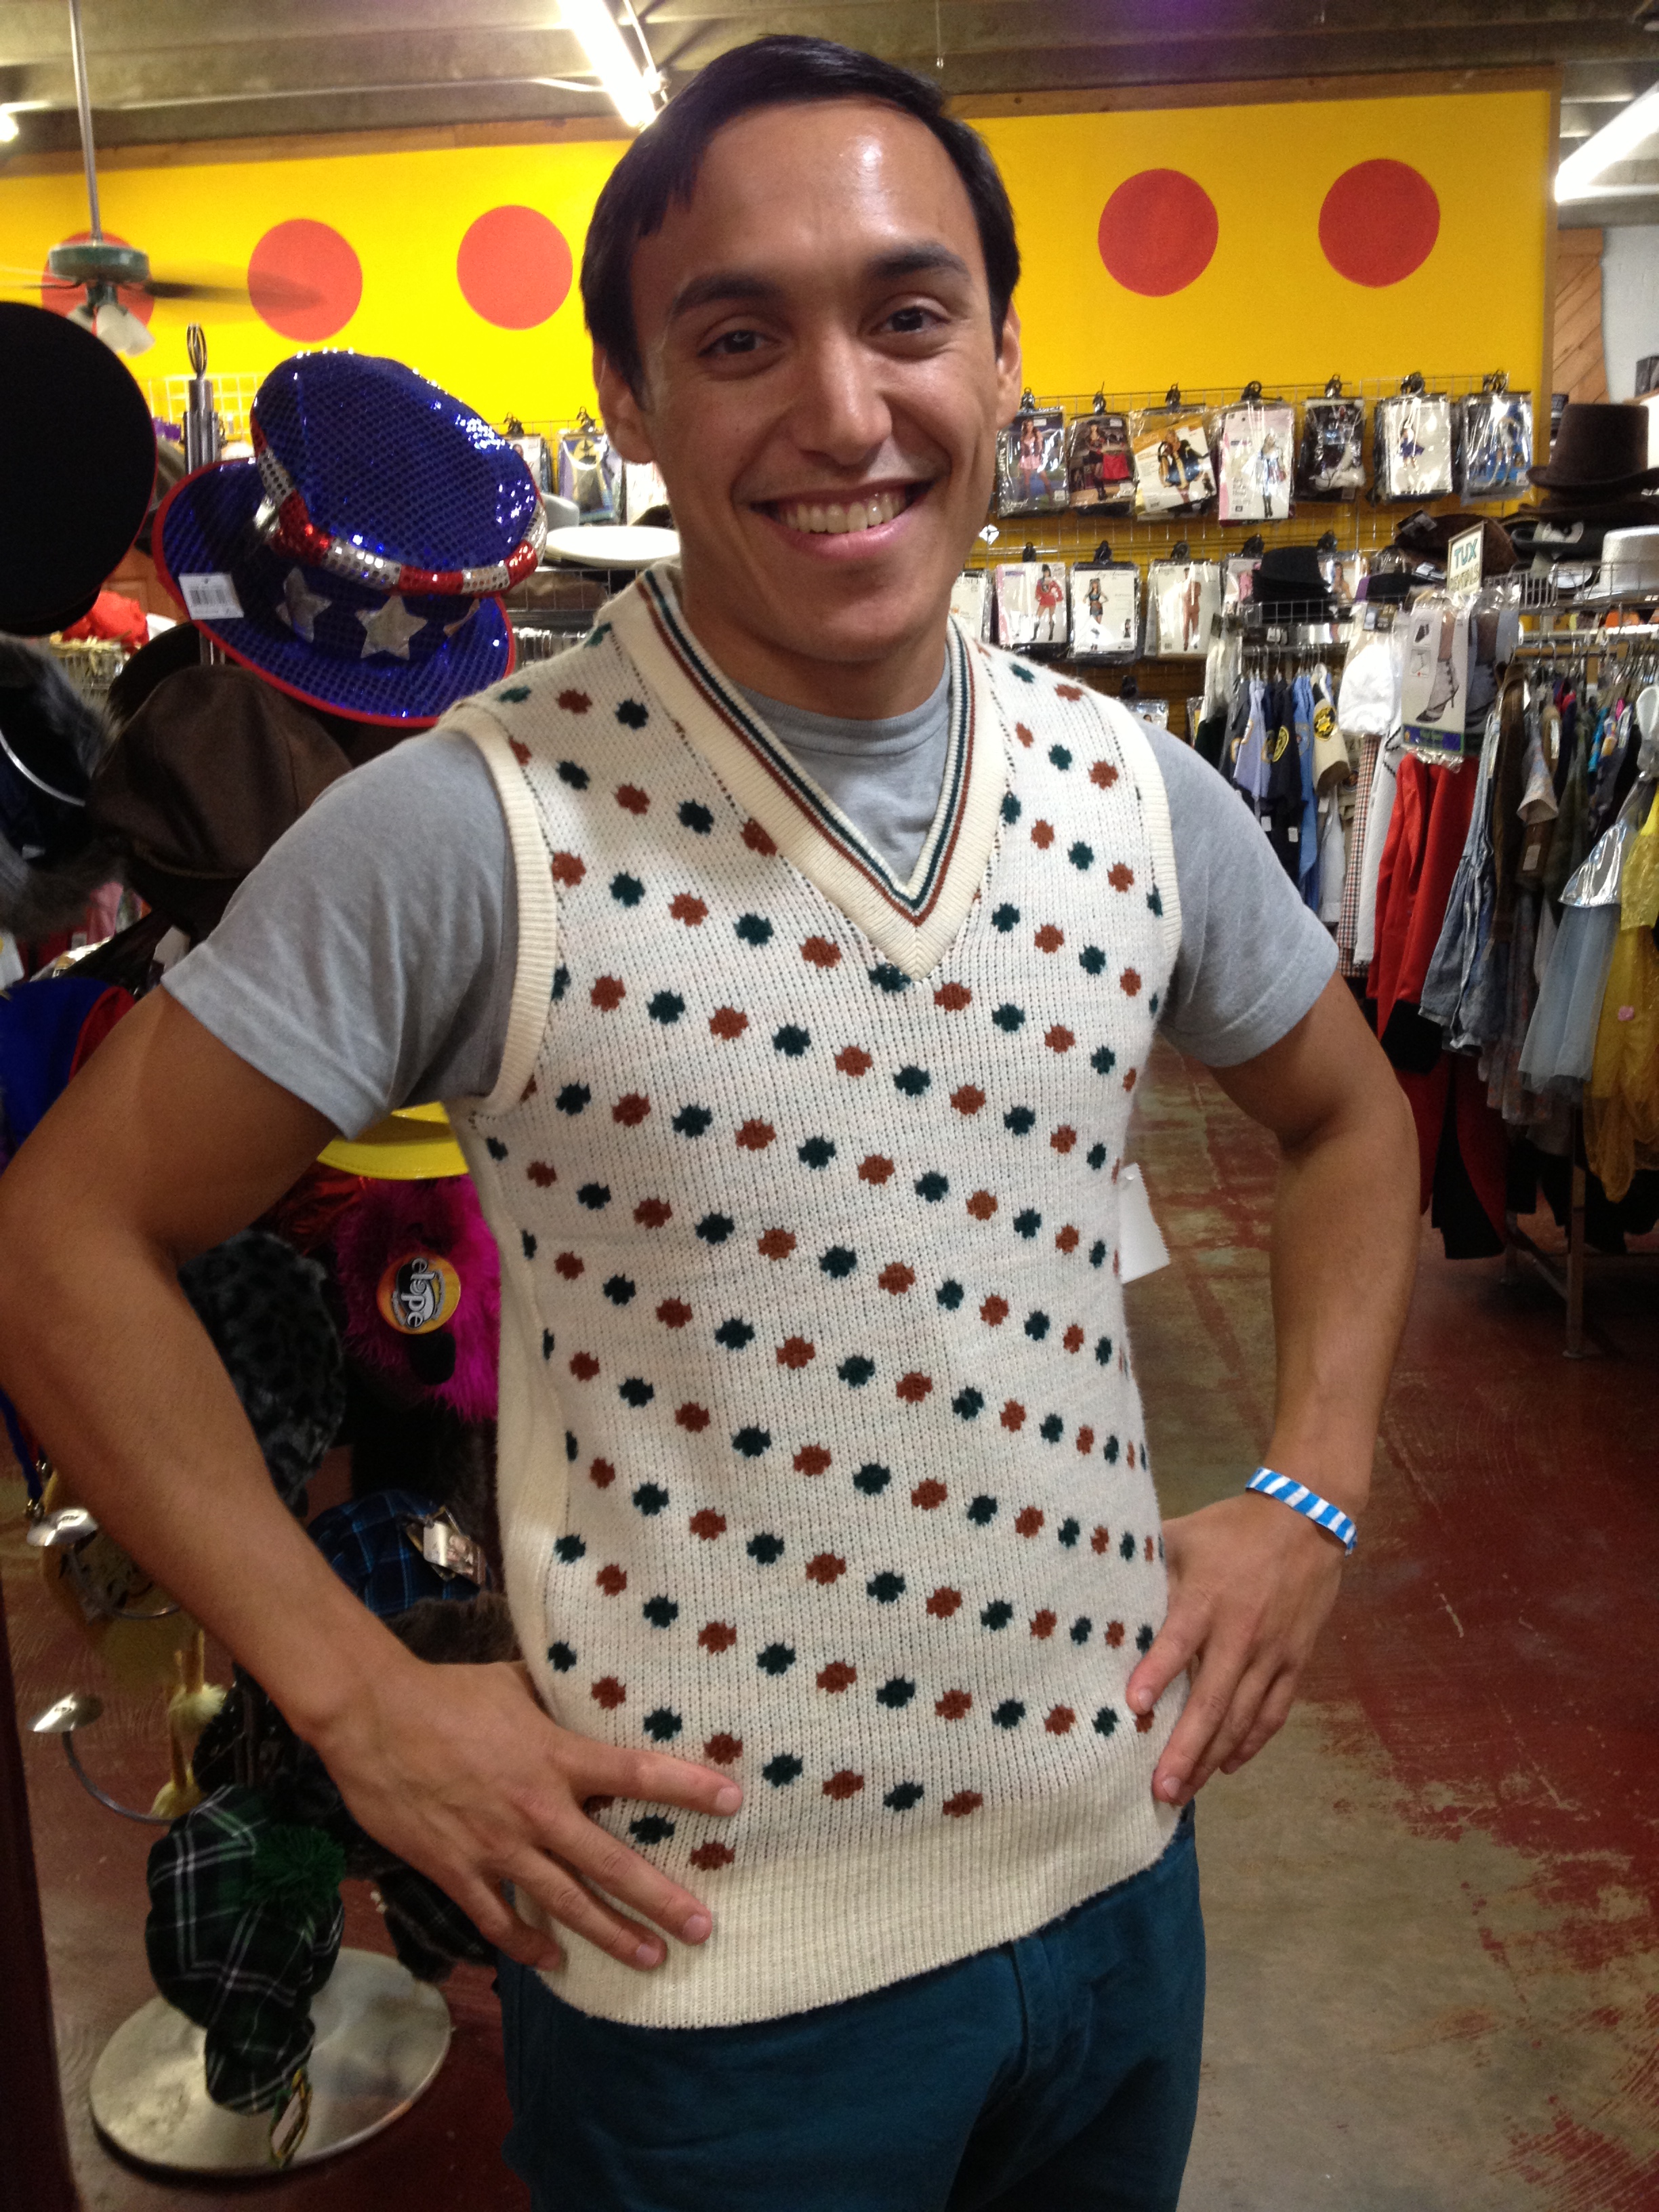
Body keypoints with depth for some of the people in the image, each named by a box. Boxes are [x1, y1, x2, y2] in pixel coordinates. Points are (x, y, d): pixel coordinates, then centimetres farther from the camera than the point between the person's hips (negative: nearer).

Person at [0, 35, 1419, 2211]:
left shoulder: (1136, 793, -4)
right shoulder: (476, 830, -18)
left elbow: (1346, 1114, 13)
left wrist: (1311, 1497, 2)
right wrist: (362, 1701, -13)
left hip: (1115, 1861, 5)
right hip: (705, 1956, -4)